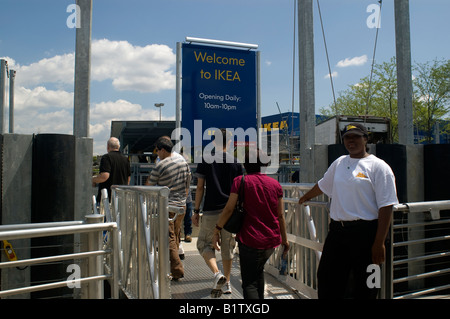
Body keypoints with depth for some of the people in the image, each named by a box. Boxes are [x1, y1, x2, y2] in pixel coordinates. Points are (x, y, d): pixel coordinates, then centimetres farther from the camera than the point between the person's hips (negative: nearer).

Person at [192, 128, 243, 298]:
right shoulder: (236, 163, 3)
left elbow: (200, 187, -3)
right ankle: (227, 282, 23)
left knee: (204, 243, 10)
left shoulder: (206, 160, -2)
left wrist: (196, 210, 2)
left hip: (211, 210, -3)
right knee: (228, 246, 14)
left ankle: (217, 273, -11)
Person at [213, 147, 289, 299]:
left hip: (250, 241, -5)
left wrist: (217, 230, -1)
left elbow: (229, 208, -11)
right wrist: (284, 239, 17)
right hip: (271, 241, 5)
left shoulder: (240, 181, -7)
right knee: (258, 270, 30)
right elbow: (280, 215, 7)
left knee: (249, 283, 2)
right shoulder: (275, 184, 4)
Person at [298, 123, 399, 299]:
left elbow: (386, 207, -11)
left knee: (364, 288, 5)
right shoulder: (339, 163, 14)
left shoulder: (378, 166, -5)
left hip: (365, 232, -5)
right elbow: (322, 185, 31)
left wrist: (379, 243, -15)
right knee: (326, 281, 10)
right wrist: (305, 197, 46)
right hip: (337, 230, 6)